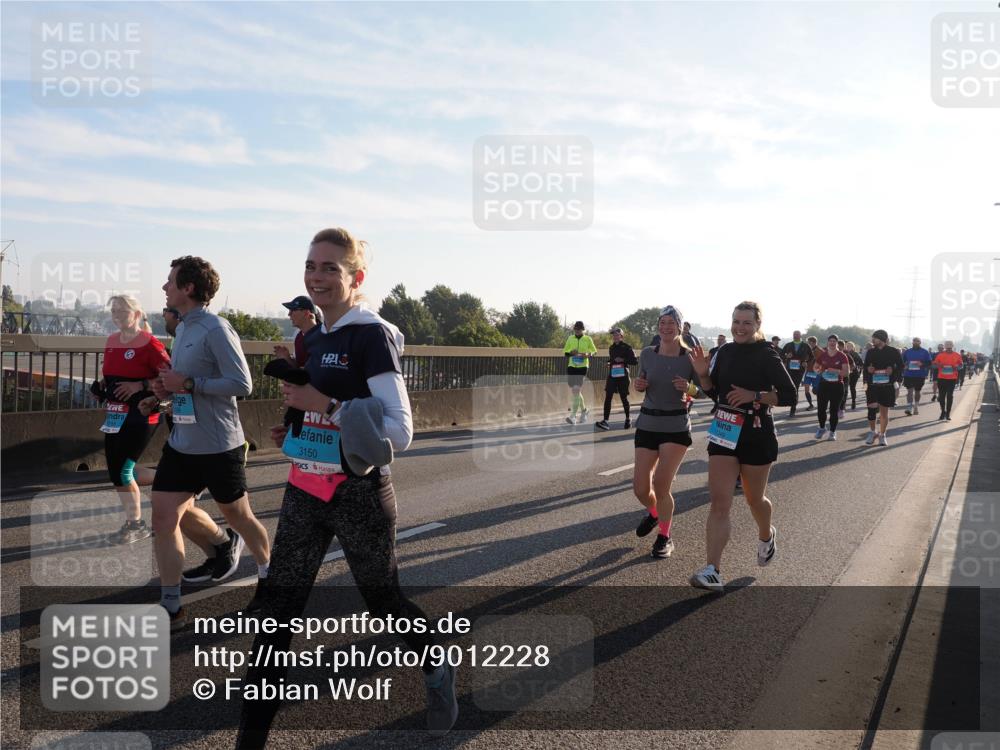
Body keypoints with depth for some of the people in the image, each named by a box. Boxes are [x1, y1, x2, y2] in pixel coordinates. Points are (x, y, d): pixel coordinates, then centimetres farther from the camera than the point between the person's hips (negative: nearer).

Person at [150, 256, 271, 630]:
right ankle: (171, 608, 16)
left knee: (238, 515, 10)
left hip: (218, 445, -8)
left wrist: (187, 383, -22)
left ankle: (267, 574, 36)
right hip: (181, 443, 8)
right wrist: (168, 388, 3)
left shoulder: (216, 329, -17)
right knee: (164, 516, 1)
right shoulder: (182, 329, 11)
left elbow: (241, 383, -23)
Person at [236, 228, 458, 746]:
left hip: (358, 494, -7)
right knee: (276, 614, 4)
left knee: (382, 599, 12)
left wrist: (323, 405, -26)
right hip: (304, 493, 7)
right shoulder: (311, 339, 9)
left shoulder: (372, 336, -14)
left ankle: (437, 672, 42)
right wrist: (291, 433, 6)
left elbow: (398, 431, -20)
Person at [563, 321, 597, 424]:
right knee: (574, 391, 11)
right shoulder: (570, 338, 8)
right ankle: (584, 410, 34)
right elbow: (565, 351, 12)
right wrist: (571, 353, -10)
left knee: (576, 390, -15)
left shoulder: (588, 339, 1)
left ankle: (573, 416, -17)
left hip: (582, 366, -4)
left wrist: (588, 354, -13)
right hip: (571, 366, 4)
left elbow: (594, 351, 8)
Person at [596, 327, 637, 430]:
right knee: (608, 397, -7)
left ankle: (628, 418, 27)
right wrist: (609, 363, 7)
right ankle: (605, 421, -11)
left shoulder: (626, 347, -5)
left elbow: (635, 361, -8)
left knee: (623, 398, 5)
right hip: (612, 375, 4)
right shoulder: (611, 348, 12)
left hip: (623, 376, -4)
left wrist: (623, 360, -19)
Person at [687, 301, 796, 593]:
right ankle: (712, 571, -10)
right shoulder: (725, 352, 5)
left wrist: (754, 396, -21)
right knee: (719, 502, -7)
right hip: (724, 432, 4)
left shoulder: (767, 356, -9)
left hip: (757, 435, -3)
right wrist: (703, 375, -5)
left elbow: (789, 394, -10)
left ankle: (766, 536, 49)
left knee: (754, 498, 15)